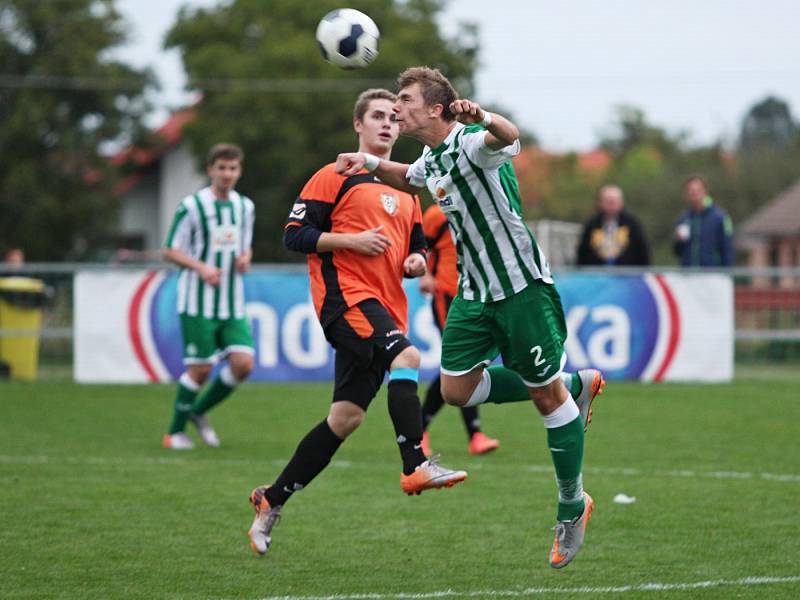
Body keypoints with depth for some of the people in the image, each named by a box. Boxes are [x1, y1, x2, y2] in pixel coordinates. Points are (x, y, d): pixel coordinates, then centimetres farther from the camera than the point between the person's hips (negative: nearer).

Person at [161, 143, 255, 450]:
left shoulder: (245, 207, 9)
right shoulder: (192, 206, -8)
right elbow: (170, 251, -5)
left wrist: (244, 259, -3)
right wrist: (201, 267, -20)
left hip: (233, 305, 5)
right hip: (197, 303, -5)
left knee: (243, 363, -8)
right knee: (200, 369, -6)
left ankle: (199, 412, 15)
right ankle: (175, 431, 13)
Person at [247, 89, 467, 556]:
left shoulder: (405, 191, 22)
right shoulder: (335, 177, 1)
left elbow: (418, 245, 30)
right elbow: (294, 234, -3)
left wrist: (417, 261, 7)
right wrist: (352, 239, -14)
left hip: (387, 307, 7)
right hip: (346, 295, -7)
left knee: (347, 417, 3)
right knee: (407, 356, -32)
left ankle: (272, 501, 13)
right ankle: (416, 466, -36)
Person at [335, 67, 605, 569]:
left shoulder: (470, 143, -19)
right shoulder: (432, 160, 8)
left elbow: (509, 136, -43)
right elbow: (408, 179, 34)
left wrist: (483, 118, -65)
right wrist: (370, 162, 15)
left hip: (521, 287, -9)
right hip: (475, 290, 9)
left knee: (546, 394, -2)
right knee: (458, 390, 6)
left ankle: (572, 507, 12)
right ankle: (576, 384, 22)